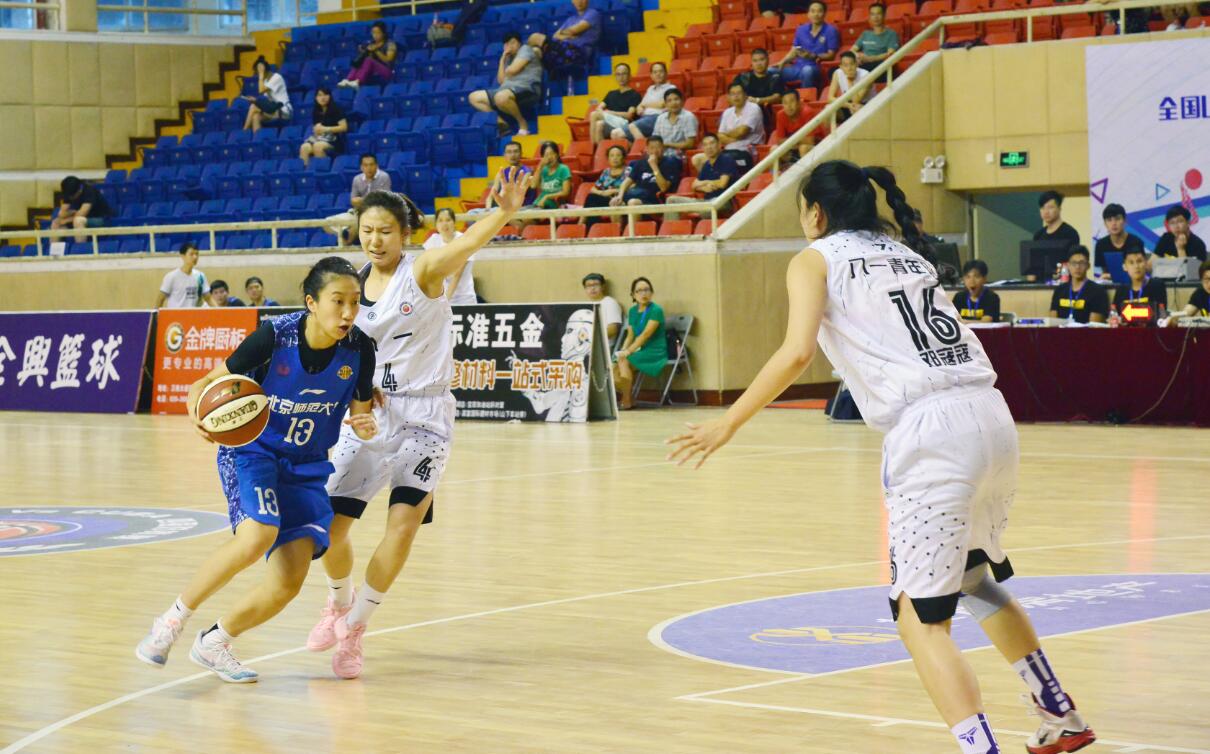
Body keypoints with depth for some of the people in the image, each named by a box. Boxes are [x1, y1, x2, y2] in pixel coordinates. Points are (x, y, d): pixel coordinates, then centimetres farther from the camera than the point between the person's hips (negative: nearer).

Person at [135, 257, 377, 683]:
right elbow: (210, 382, -10)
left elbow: (361, 413, 3)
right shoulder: (275, 336, -20)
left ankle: (213, 644, 17)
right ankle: (173, 621, -17)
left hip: (307, 467, 4)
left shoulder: (358, 350, -11)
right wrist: (198, 413, -32)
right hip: (252, 449, -4)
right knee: (259, 534, -33)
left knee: (289, 582, -9)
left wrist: (365, 426, -21)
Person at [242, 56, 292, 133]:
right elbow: (269, 99, 10)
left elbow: (261, 91, -22)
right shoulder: (267, 80, 13)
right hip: (273, 110, 8)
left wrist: (261, 74, -16)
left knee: (254, 107, -22)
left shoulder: (276, 77, -11)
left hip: (283, 111, -8)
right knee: (256, 116, -19)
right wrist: (255, 99, -7)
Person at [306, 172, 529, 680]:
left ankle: (354, 627, -1)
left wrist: (502, 212, -52)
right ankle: (340, 604, 32)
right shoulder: (353, 286, 4)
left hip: (423, 417, -4)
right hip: (368, 414, 4)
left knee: (405, 520, -17)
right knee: (329, 523, 1)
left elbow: (464, 244, -31)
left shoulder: (422, 273, -10)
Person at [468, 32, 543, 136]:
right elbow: (501, 80, 19)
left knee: (501, 97, -44)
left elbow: (512, 70, -9)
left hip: (526, 89, -10)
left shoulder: (525, 49, 4)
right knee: (473, 97, 9)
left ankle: (522, 123, -19)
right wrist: (502, 60, 15)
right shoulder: (509, 59, 28)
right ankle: (500, 121, -10)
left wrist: (506, 70, 15)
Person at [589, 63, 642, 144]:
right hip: (610, 125, 5)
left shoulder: (635, 95, 7)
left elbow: (629, 115, -5)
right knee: (599, 124, -32)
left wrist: (609, 113, -7)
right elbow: (599, 108, 15)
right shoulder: (611, 94, 26)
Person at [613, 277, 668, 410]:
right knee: (613, 368, -19)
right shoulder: (633, 311, 13)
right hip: (639, 351, 6)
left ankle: (627, 401, -17)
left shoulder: (656, 310, -9)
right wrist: (622, 351, -5)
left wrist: (628, 351, -22)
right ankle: (627, 397, -1)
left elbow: (645, 335, -17)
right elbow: (630, 336, 14)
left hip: (655, 353, -6)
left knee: (624, 361, -29)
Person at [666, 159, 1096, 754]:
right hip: (992, 415, 7)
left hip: (929, 431, -7)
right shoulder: (906, 251, 25)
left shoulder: (817, 258, 7)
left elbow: (797, 352, -8)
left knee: (921, 616, -3)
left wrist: (728, 424, -5)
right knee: (974, 577, 29)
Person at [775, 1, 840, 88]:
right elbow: (793, 52, 16)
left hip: (816, 68, -4)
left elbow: (831, 55, -4)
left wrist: (813, 56, -19)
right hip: (798, 67, 4)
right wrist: (782, 62, -2)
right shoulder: (801, 30, 13)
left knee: (807, 70, -42)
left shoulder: (831, 31, -1)